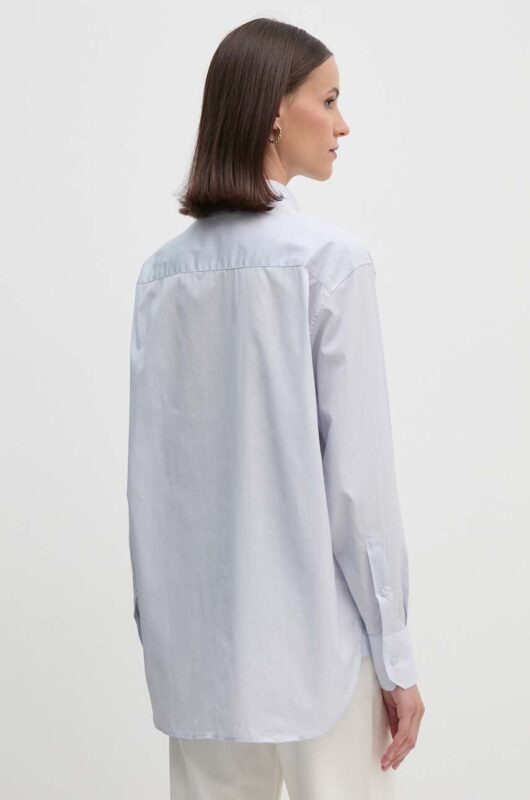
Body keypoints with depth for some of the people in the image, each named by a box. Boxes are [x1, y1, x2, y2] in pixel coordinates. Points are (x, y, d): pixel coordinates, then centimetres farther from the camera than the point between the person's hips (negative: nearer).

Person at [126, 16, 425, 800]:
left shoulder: (166, 270, 3)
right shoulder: (331, 258, -12)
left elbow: (149, 469, 4)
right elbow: (357, 473, -13)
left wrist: (157, 621, 13)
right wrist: (394, 652, -5)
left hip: (200, 635, 5)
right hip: (312, 629, -5)